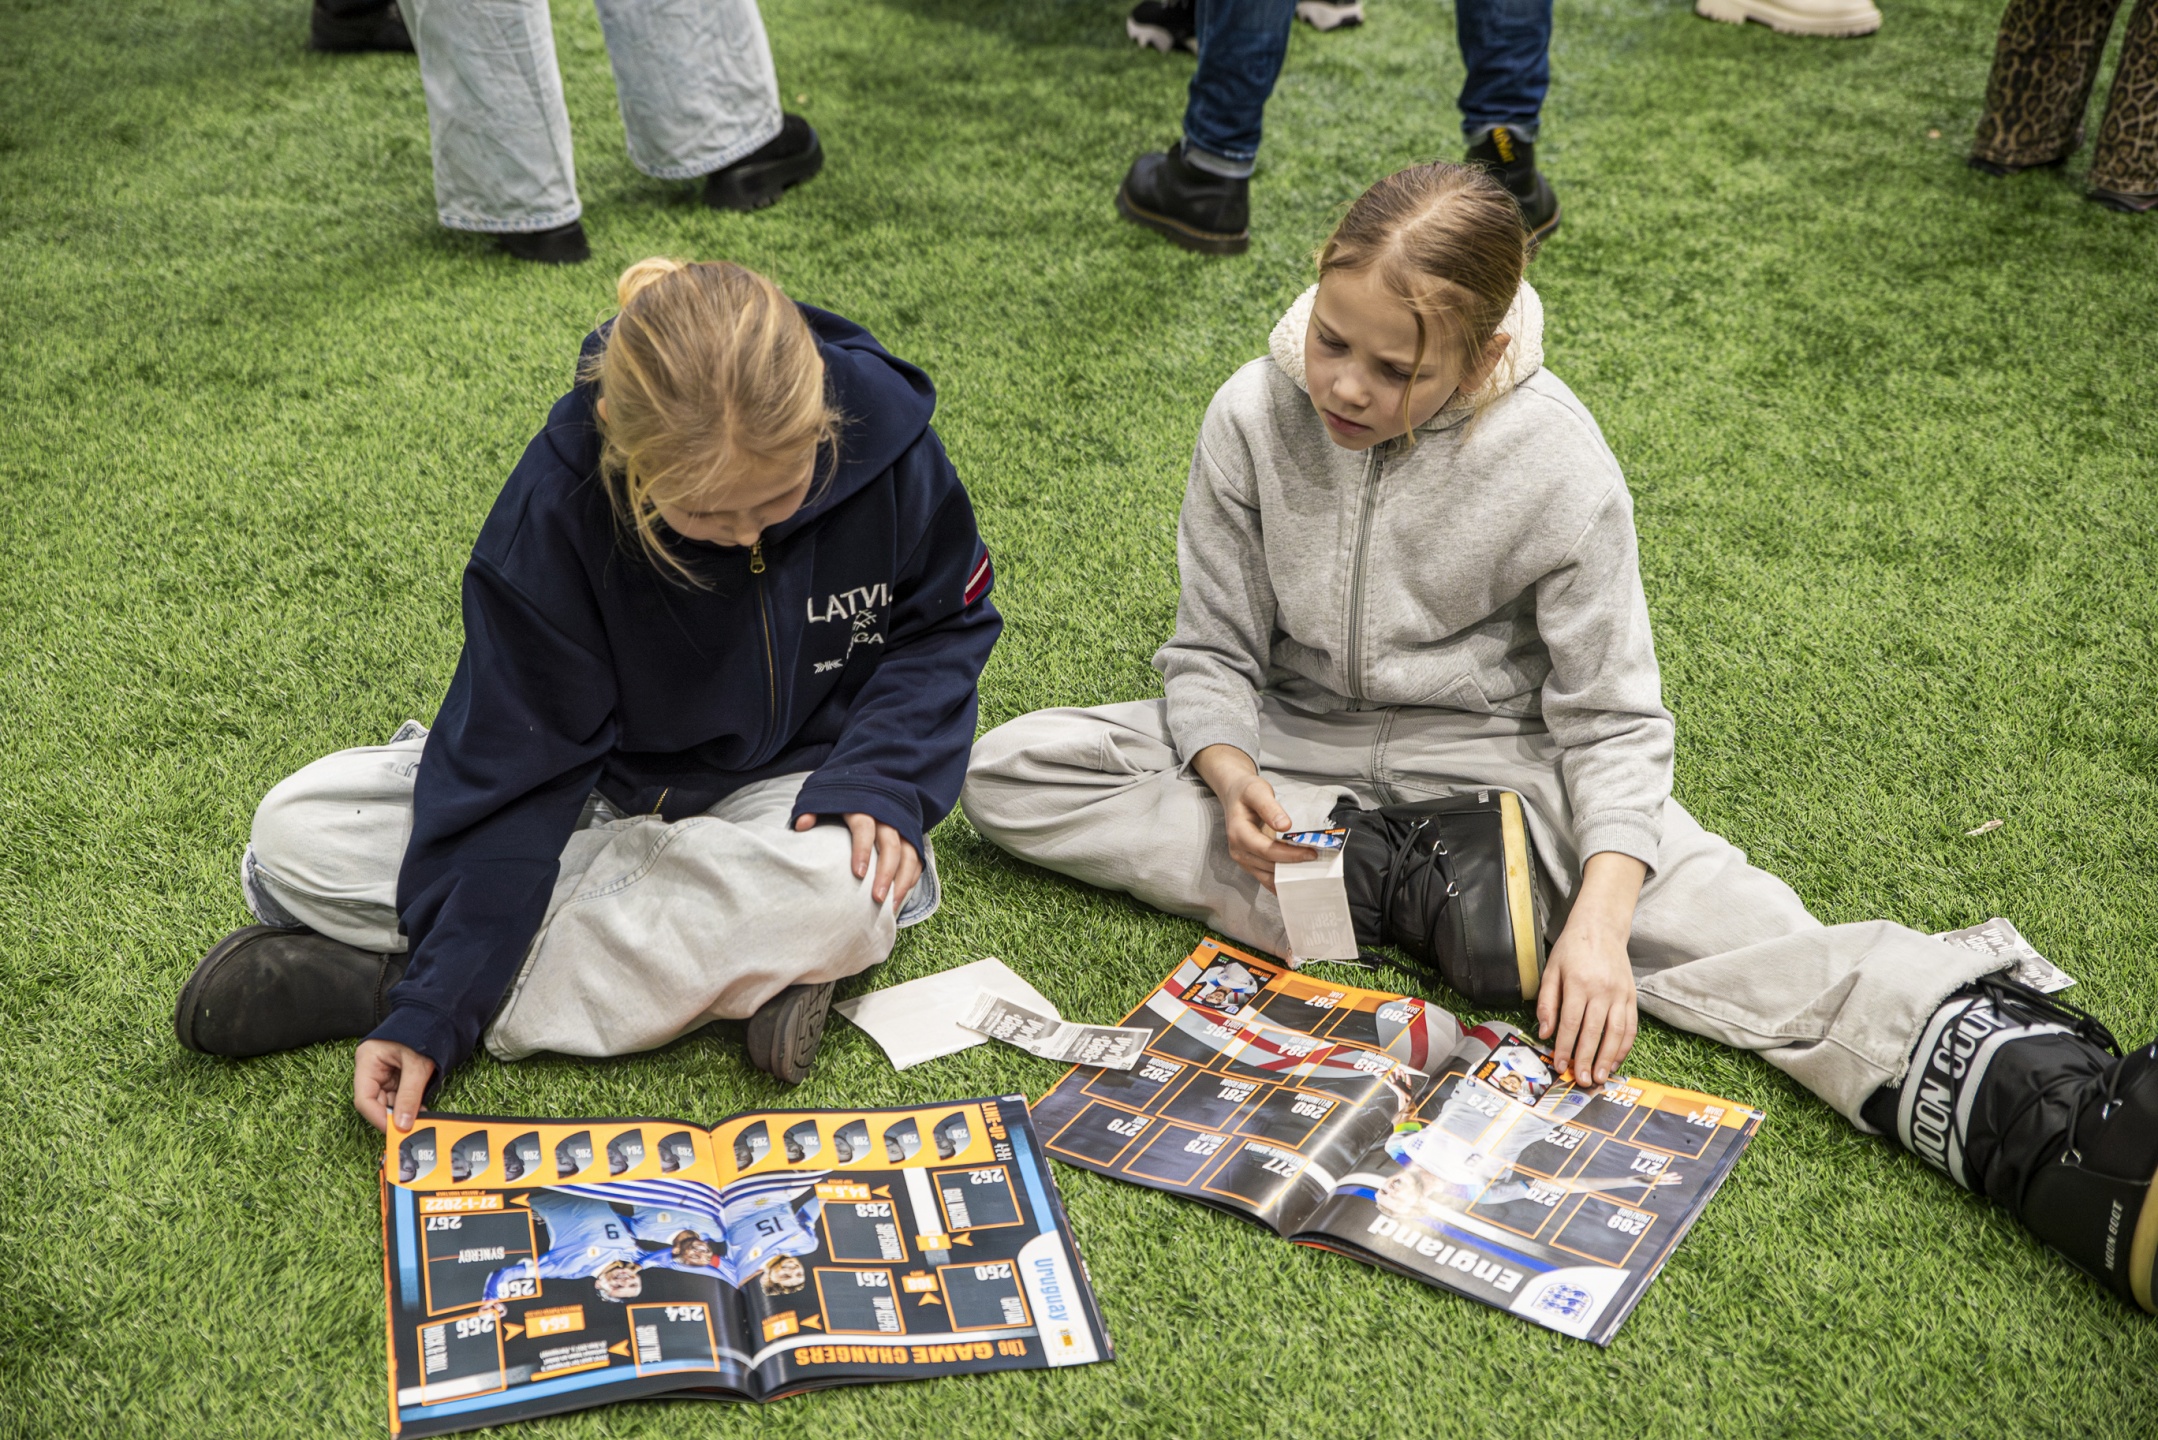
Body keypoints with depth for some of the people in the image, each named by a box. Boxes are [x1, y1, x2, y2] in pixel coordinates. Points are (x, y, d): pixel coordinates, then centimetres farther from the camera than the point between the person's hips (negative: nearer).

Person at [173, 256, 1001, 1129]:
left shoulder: (884, 437, -22)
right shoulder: (557, 502, -24)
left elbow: (943, 628, -4)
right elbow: (516, 765, -21)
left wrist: (883, 780, -23)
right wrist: (434, 1008, -25)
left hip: (782, 787, 0)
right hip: (606, 782, 1)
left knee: (846, 889, -39)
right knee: (293, 840, -15)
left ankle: (368, 977, -24)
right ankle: (722, 954, -20)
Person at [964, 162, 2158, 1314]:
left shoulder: (1557, 463, -18)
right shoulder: (1254, 417, -12)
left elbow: (1612, 720, -14)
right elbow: (1212, 652, -3)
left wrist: (1598, 919, -31)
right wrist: (1233, 780, -26)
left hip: (1490, 760, -3)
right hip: (1291, 743, 3)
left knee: (1725, 925, -29)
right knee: (1007, 775, -16)